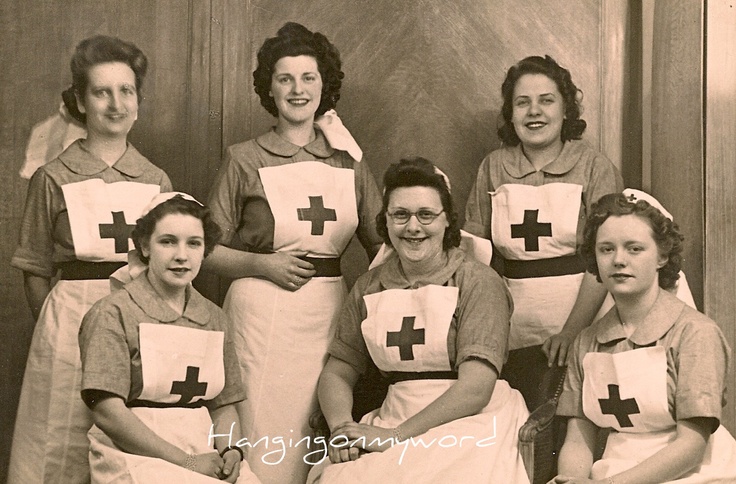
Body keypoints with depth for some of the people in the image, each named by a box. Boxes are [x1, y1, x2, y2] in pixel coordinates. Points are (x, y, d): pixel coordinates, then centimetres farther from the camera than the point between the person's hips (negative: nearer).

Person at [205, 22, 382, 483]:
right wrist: (262, 264, -13)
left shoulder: (347, 159, 10)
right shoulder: (246, 160, 2)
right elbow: (210, 250, 2)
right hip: (264, 311, -3)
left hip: (330, 309, 3)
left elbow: (380, 241, 16)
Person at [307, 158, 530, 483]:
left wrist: (396, 435, -19)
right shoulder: (368, 288, 10)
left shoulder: (478, 283, -4)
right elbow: (337, 373, 12)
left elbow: (476, 387, -14)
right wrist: (340, 429, -9)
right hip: (395, 420, 4)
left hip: (471, 426, -3)